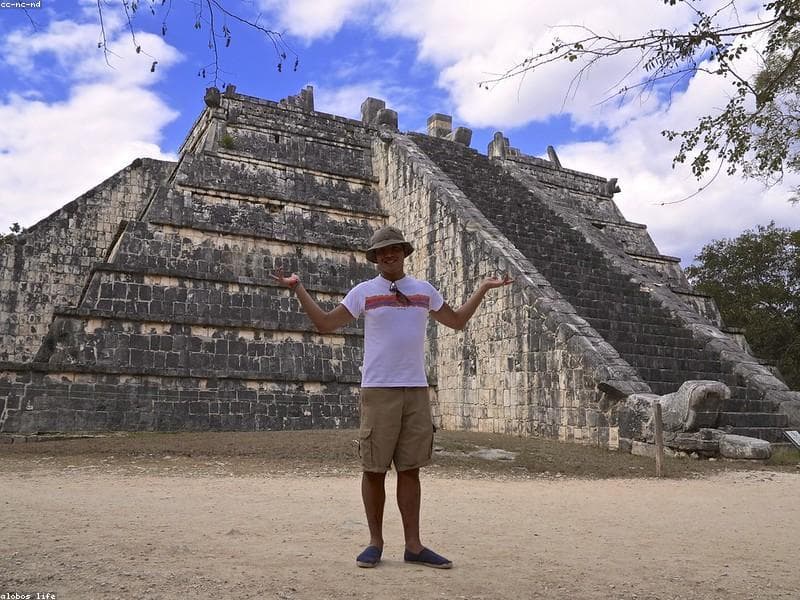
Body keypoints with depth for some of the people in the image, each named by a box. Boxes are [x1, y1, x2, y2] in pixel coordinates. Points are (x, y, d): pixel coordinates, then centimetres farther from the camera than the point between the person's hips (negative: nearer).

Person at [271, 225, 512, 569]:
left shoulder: (424, 291, 14)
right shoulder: (364, 292, 5)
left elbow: (457, 321, 25)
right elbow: (325, 324, 6)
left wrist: (483, 288, 22)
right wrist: (298, 288, 1)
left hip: (417, 389, 3)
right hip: (378, 390, -2)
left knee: (410, 469, 6)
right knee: (374, 469, 2)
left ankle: (413, 545, 12)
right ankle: (375, 543, 15)